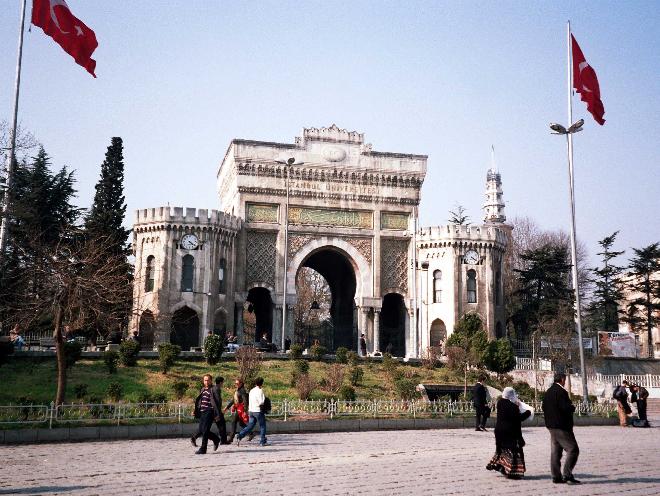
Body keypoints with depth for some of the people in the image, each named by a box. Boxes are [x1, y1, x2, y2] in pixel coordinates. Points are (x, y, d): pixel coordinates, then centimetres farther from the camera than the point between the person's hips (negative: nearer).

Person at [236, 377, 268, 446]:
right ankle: (262, 441, 11)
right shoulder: (260, 390, -13)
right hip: (258, 411, -7)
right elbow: (261, 402, -18)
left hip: (251, 411, 7)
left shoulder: (251, 390, 11)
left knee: (250, 426, 9)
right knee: (262, 426, 8)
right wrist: (264, 396, -2)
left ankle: (240, 436, -7)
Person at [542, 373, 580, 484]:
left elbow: (544, 407, 17)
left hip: (551, 425, 9)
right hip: (561, 426, -9)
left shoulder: (548, 392, 13)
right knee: (573, 449, -4)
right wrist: (573, 407, -2)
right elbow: (566, 407, -22)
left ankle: (556, 476, 12)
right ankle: (567, 474, -10)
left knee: (555, 452, 11)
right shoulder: (561, 391, -16)